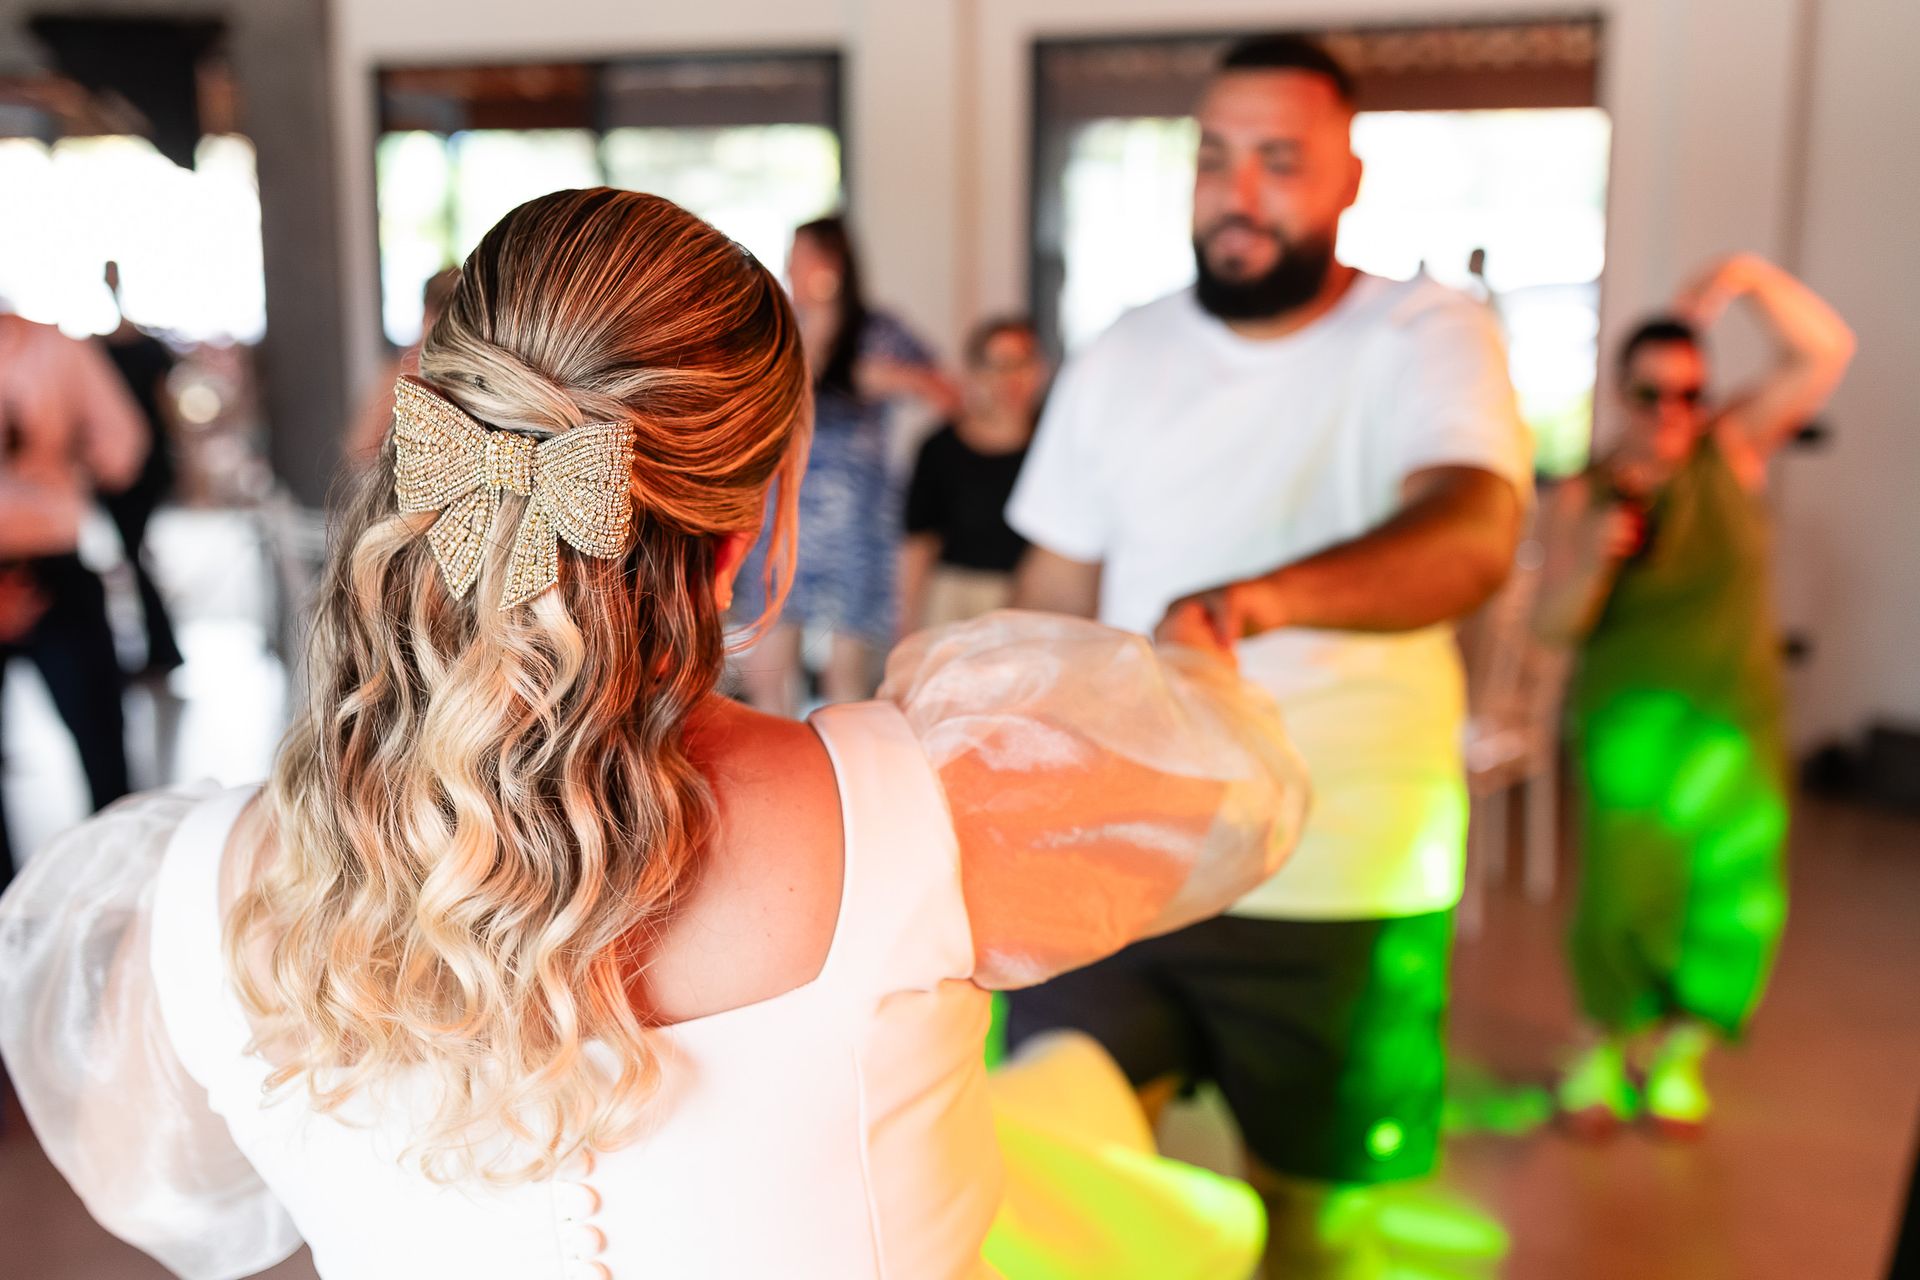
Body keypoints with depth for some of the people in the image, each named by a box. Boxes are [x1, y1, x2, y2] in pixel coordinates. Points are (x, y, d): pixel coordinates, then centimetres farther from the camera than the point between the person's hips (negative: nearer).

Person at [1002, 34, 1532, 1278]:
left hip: (1346, 886, -2)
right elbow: (1054, 598, 9)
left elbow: (1475, 535, -26)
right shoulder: (1122, 360, 5)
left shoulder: (1430, 337, -6)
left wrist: (1264, 597, -45)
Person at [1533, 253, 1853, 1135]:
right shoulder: (1583, 497, -1)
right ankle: (1604, 1043, 13)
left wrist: (1751, 280, -12)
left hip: (1739, 720, 3)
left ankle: (1681, 1051, 23)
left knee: (1732, 897, -2)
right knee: (1628, 890, -15)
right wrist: (1592, 559, -24)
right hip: (1631, 720, -2)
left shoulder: (1733, 448, 4)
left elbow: (1826, 354, -3)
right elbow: (1553, 624, -7)